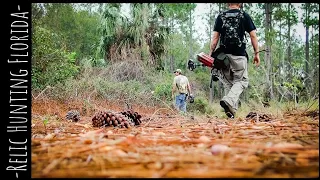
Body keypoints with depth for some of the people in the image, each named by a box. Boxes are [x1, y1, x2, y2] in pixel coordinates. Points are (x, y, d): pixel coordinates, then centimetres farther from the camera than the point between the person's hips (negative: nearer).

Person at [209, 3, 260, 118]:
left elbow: (215, 37, 4)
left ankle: (231, 110, 8)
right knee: (241, 81, 4)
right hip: (239, 55, -3)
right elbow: (253, 36, 1)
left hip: (224, 55, 3)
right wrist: (256, 53, 6)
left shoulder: (221, 17, 10)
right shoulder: (244, 16, 5)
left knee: (228, 83, 11)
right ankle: (228, 101, -20)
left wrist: (211, 54, 8)